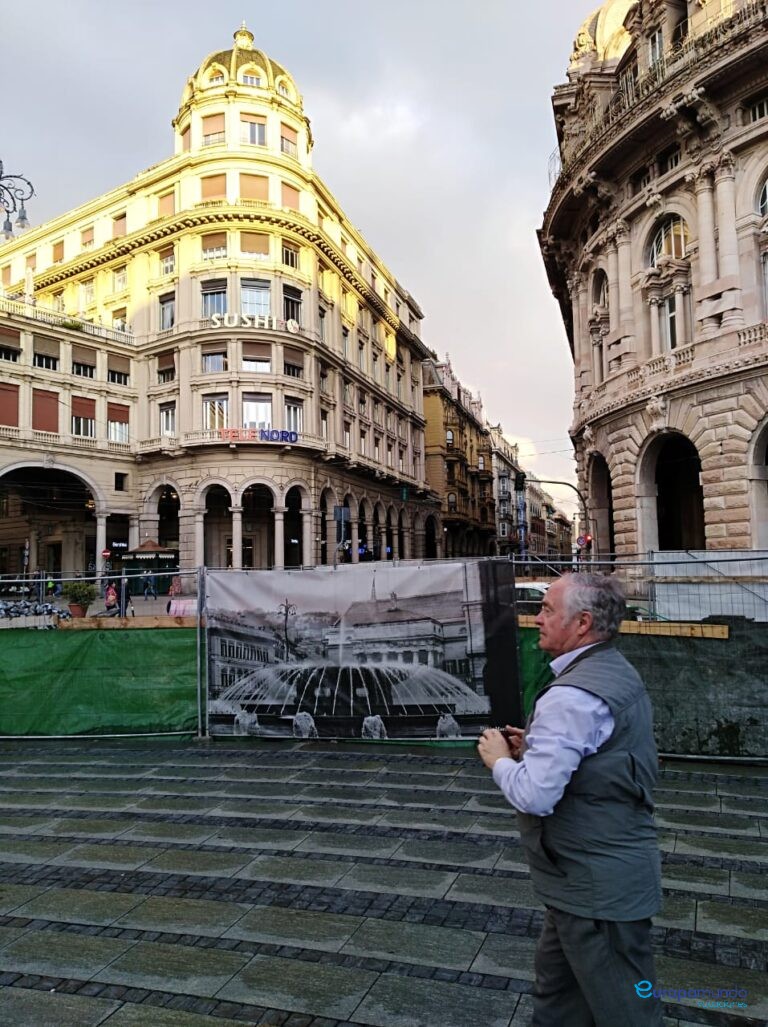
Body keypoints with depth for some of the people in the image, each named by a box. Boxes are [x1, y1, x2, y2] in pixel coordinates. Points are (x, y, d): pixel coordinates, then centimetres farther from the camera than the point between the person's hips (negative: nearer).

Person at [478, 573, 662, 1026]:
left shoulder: (571, 696, -27)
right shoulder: (618, 673, 6)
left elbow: (535, 796, -30)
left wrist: (501, 760, -11)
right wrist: (534, 746, 6)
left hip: (597, 886, -10)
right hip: (615, 869, 10)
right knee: (557, 983, 24)